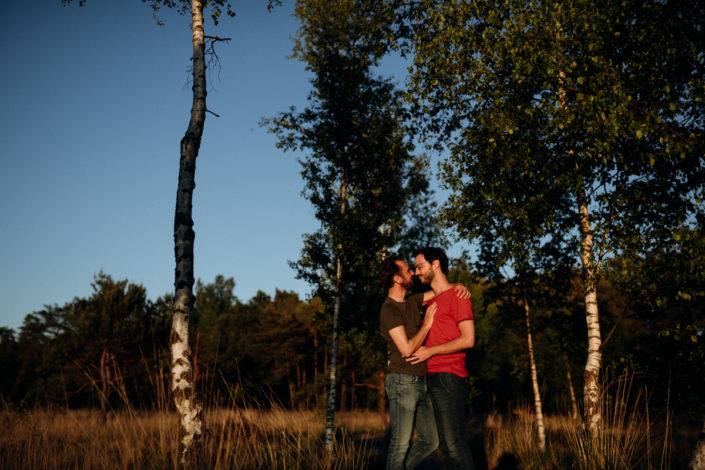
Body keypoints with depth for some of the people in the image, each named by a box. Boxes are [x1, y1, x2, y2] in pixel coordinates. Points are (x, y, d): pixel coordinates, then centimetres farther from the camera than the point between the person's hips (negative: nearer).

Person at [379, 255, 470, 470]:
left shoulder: (411, 302, 13)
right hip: (402, 382, -9)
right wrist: (427, 324, -13)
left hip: (420, 382, 9)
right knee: (400, 444, -3)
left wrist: (460, 286, -1)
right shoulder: (389, 310, -14)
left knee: (430, 441, 12)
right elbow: (406, 349, -21)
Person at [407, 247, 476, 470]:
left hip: (449, 377, -9)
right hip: (434, 377, 9)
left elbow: (468, 340, -13)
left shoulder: (457, 295, -5)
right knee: (445, 443, 8)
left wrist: (430, 351, -13)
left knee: (454, 442, -13)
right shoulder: (432, 301, 22)